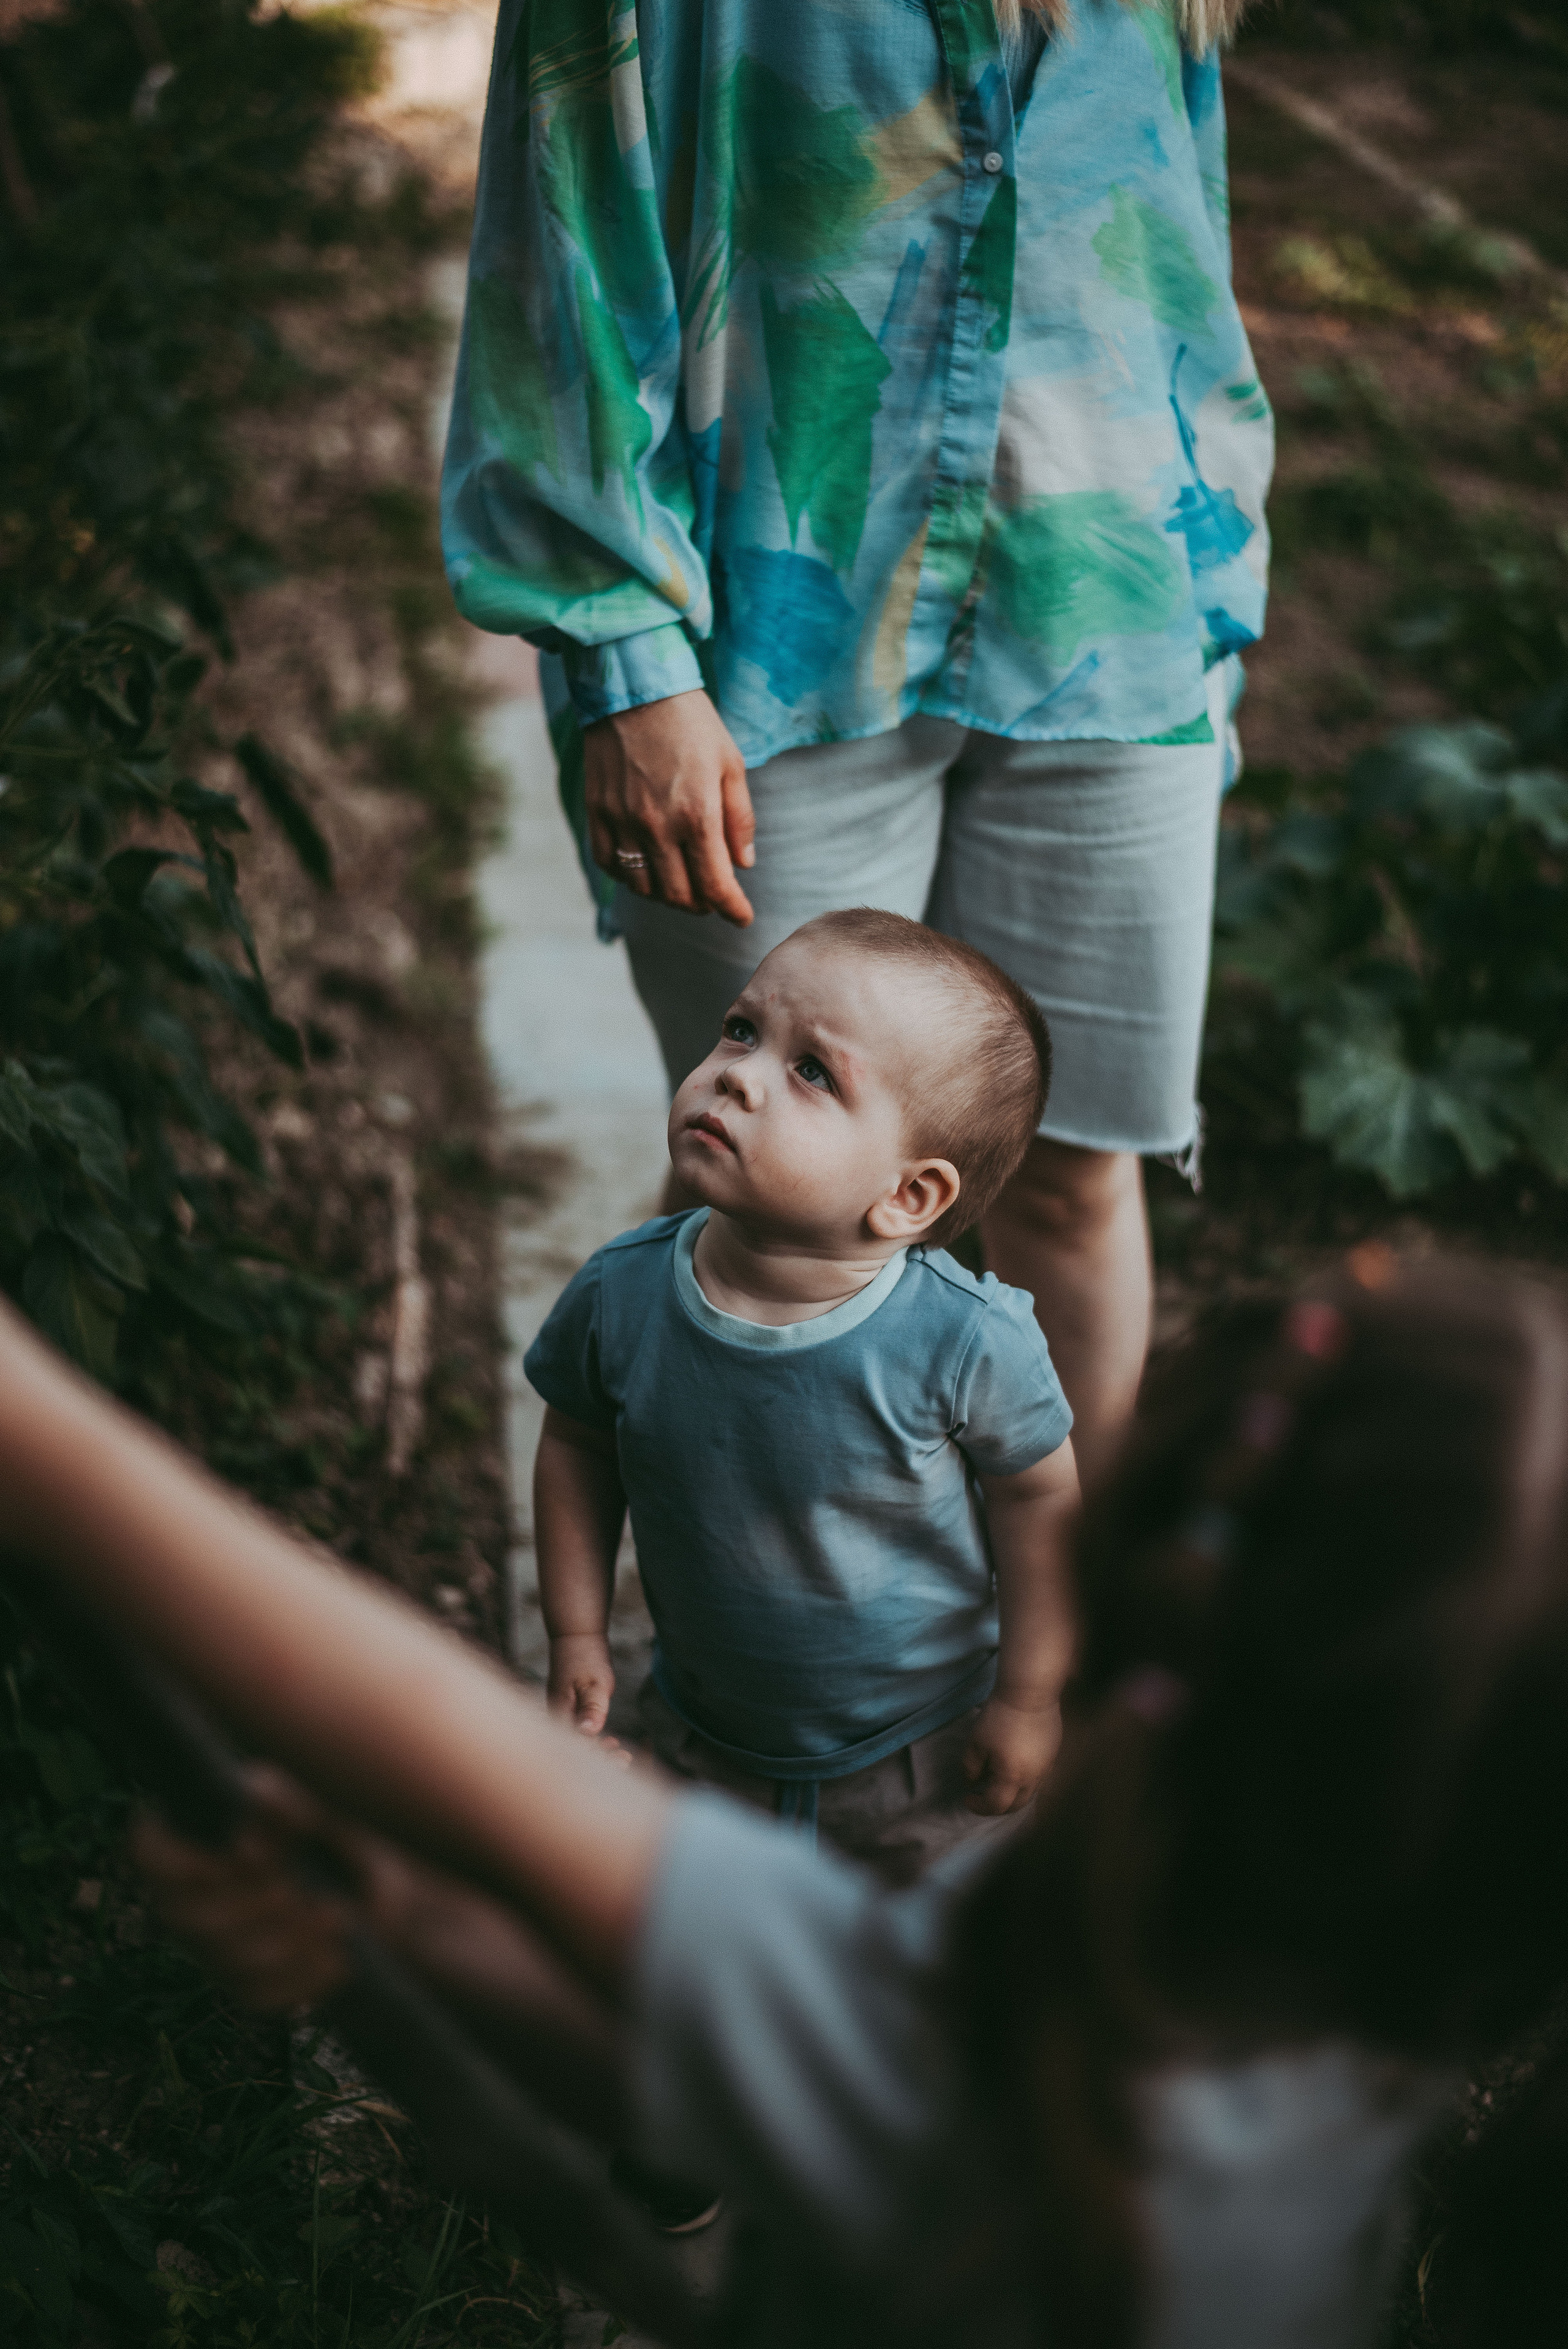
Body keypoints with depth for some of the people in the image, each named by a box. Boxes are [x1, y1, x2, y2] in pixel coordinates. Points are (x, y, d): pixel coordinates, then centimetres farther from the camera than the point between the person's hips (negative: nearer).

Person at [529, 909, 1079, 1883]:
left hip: (927, 1749, -3)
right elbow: (577, 1443, -3)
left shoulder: (966, 1339, -31)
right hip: (707, 1746, 3)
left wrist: (1029, 1697, -7)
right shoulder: (623, 1293, -22)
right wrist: (578, 1634, -1)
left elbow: (1040, 1501, -15)